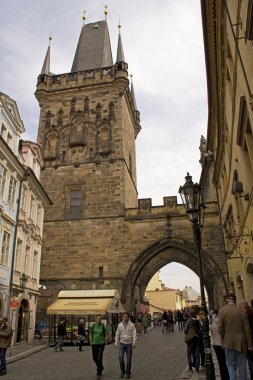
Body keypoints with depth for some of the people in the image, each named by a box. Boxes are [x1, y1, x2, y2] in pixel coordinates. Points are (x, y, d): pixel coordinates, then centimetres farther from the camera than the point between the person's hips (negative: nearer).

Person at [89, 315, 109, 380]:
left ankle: (99, 373, 5)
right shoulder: (93, 326, 2)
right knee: (94, 358, 12)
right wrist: (91, 342, 7)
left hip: (101, 344, -4)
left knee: (99, 359, -8)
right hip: (94, 344, 4)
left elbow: (107, 335, 1)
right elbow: (90, 334, 13)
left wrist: (105, 342, -1)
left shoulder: (103, 326, -6)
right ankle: (101, 368, 39)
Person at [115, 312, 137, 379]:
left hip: (129, 344, -1)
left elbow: (134, 335, -7)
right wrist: (116, 343, 6)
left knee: (129, 359, 5)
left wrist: (134, 343, -15)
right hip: (122, 343, 1)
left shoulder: (132, 325, -6)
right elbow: (117, 334, 8)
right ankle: (122, 371, 13)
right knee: (120, 357, -9)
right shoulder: (120, 325, 2)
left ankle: (128, 372, 22)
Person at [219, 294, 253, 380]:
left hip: (229, 341, -2)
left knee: (231, 365, 6)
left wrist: (223, 338, 5)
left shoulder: (222, 310, -7)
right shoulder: (242, 311, -3)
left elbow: (220, 327, -11)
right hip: (241, 341, 2)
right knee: (242, 366, 14)